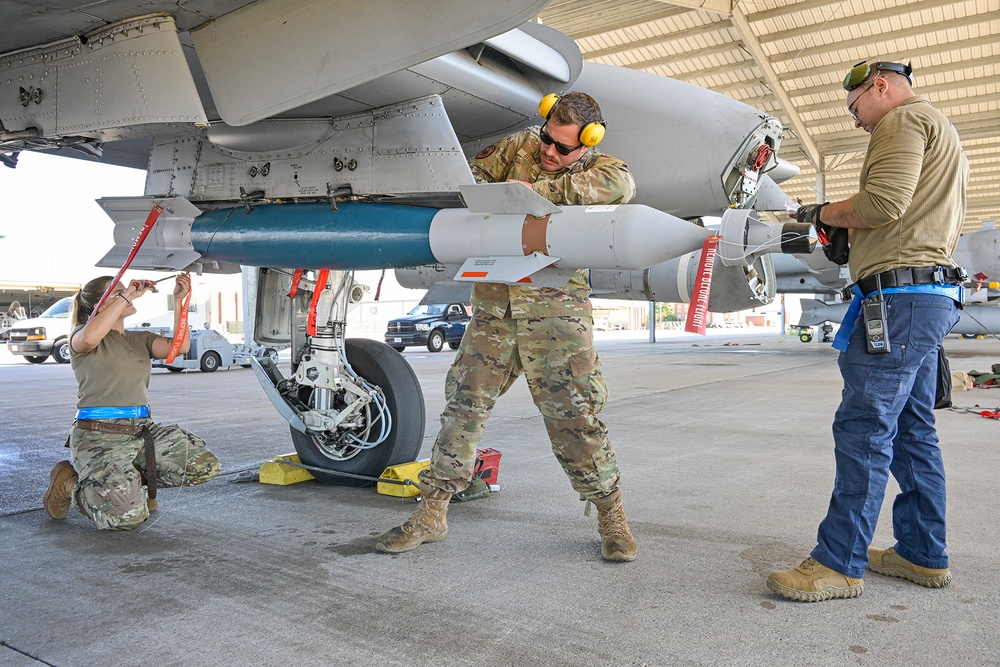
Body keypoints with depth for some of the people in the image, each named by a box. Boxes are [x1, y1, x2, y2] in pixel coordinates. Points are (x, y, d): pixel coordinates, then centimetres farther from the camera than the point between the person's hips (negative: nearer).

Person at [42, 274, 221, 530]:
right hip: (99, 435, -6)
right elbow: (89, 338, -24)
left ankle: (132, 477, 11)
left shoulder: (140, 339, 19)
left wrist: (178, 301, -5)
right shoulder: (82, 335, 3)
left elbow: (179, 346, 0)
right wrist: (125, 297, -16)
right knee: (128, 516, -21)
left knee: (206, 466, -12)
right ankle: (70, 482, 10)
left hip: (142, 430, 6)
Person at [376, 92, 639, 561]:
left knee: (572, 413, -6)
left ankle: (611, 516, 13)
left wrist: (538, 189, -19)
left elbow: (620, 184, -17)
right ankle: (431, 513, 15)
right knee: (464, 402, 4)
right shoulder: (520, 145, 15)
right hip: (494, 299, 3)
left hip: (555, 304, -3)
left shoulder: (597, 168, 5)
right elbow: (475, 171, 19)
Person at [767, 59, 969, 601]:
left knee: (864, 429, -11)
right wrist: (849, 234, 17)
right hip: (931, 296, 11)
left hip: (901, 294, -11)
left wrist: (824, 213, -2)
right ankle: (923, 554, 20)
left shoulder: (903, 120, -4)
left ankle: (839, 563, -7)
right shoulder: (942, 133, 29)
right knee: (912, 430, 12)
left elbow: (882, 203, -19)